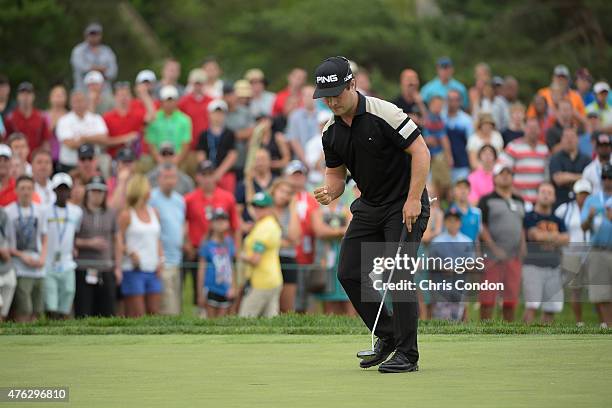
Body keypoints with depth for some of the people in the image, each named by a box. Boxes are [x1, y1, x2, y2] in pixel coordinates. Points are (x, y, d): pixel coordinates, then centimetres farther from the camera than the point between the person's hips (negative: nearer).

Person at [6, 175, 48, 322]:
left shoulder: (39, 210, 10)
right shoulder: (8, 212, -4)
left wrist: (42, 258, 1)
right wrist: (22, 256, -13)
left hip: (38, 268, 5)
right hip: (20, 270, -5)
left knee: (37, 311, 6)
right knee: (23, 312, -10)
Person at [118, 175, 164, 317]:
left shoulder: (154, 213, 14)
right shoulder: (126, 215, -3)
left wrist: (161, 259, 8)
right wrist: (130, 253, -19)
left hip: (153, 270, 6)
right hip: (133, 269, -6)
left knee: (154, 312, 2)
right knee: (137, 315, -9)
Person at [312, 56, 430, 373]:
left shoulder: (383, 114, -19)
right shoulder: (331, 132, 2)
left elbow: (420, 151, -18)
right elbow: (336, 174, 11)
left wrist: (413, 200, -22)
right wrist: (329, 192, -13)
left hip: (405, 203, -8)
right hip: (369, 205, 8)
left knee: (398, 274, -15)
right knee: (348, 273, 2)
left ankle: (407, 354, -8)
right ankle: (387, 336, 19)